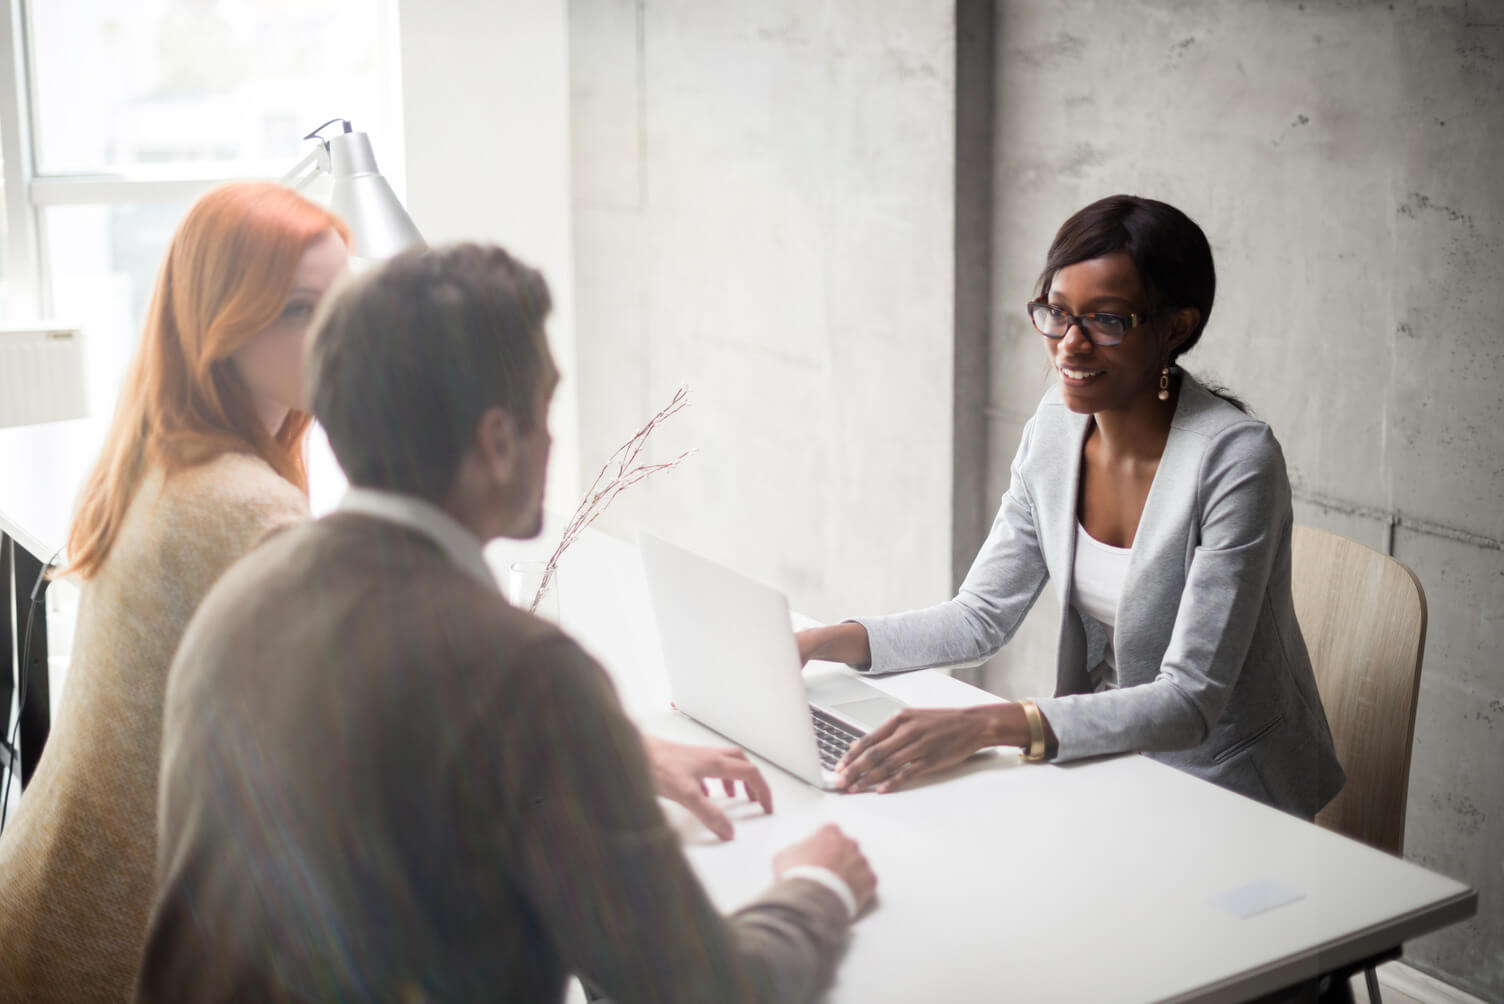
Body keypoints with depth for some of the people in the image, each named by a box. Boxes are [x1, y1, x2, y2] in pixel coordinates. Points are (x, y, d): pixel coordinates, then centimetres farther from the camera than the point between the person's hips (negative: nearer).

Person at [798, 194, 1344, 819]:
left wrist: (986, 726, -39)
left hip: (1229, 793, -5)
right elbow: (982, 615, 2)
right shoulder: (1056, 428, -2)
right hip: (1108, 758, 6)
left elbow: (1190, 702, -27)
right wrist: (818, 645, -13)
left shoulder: (1236, 462, -23)